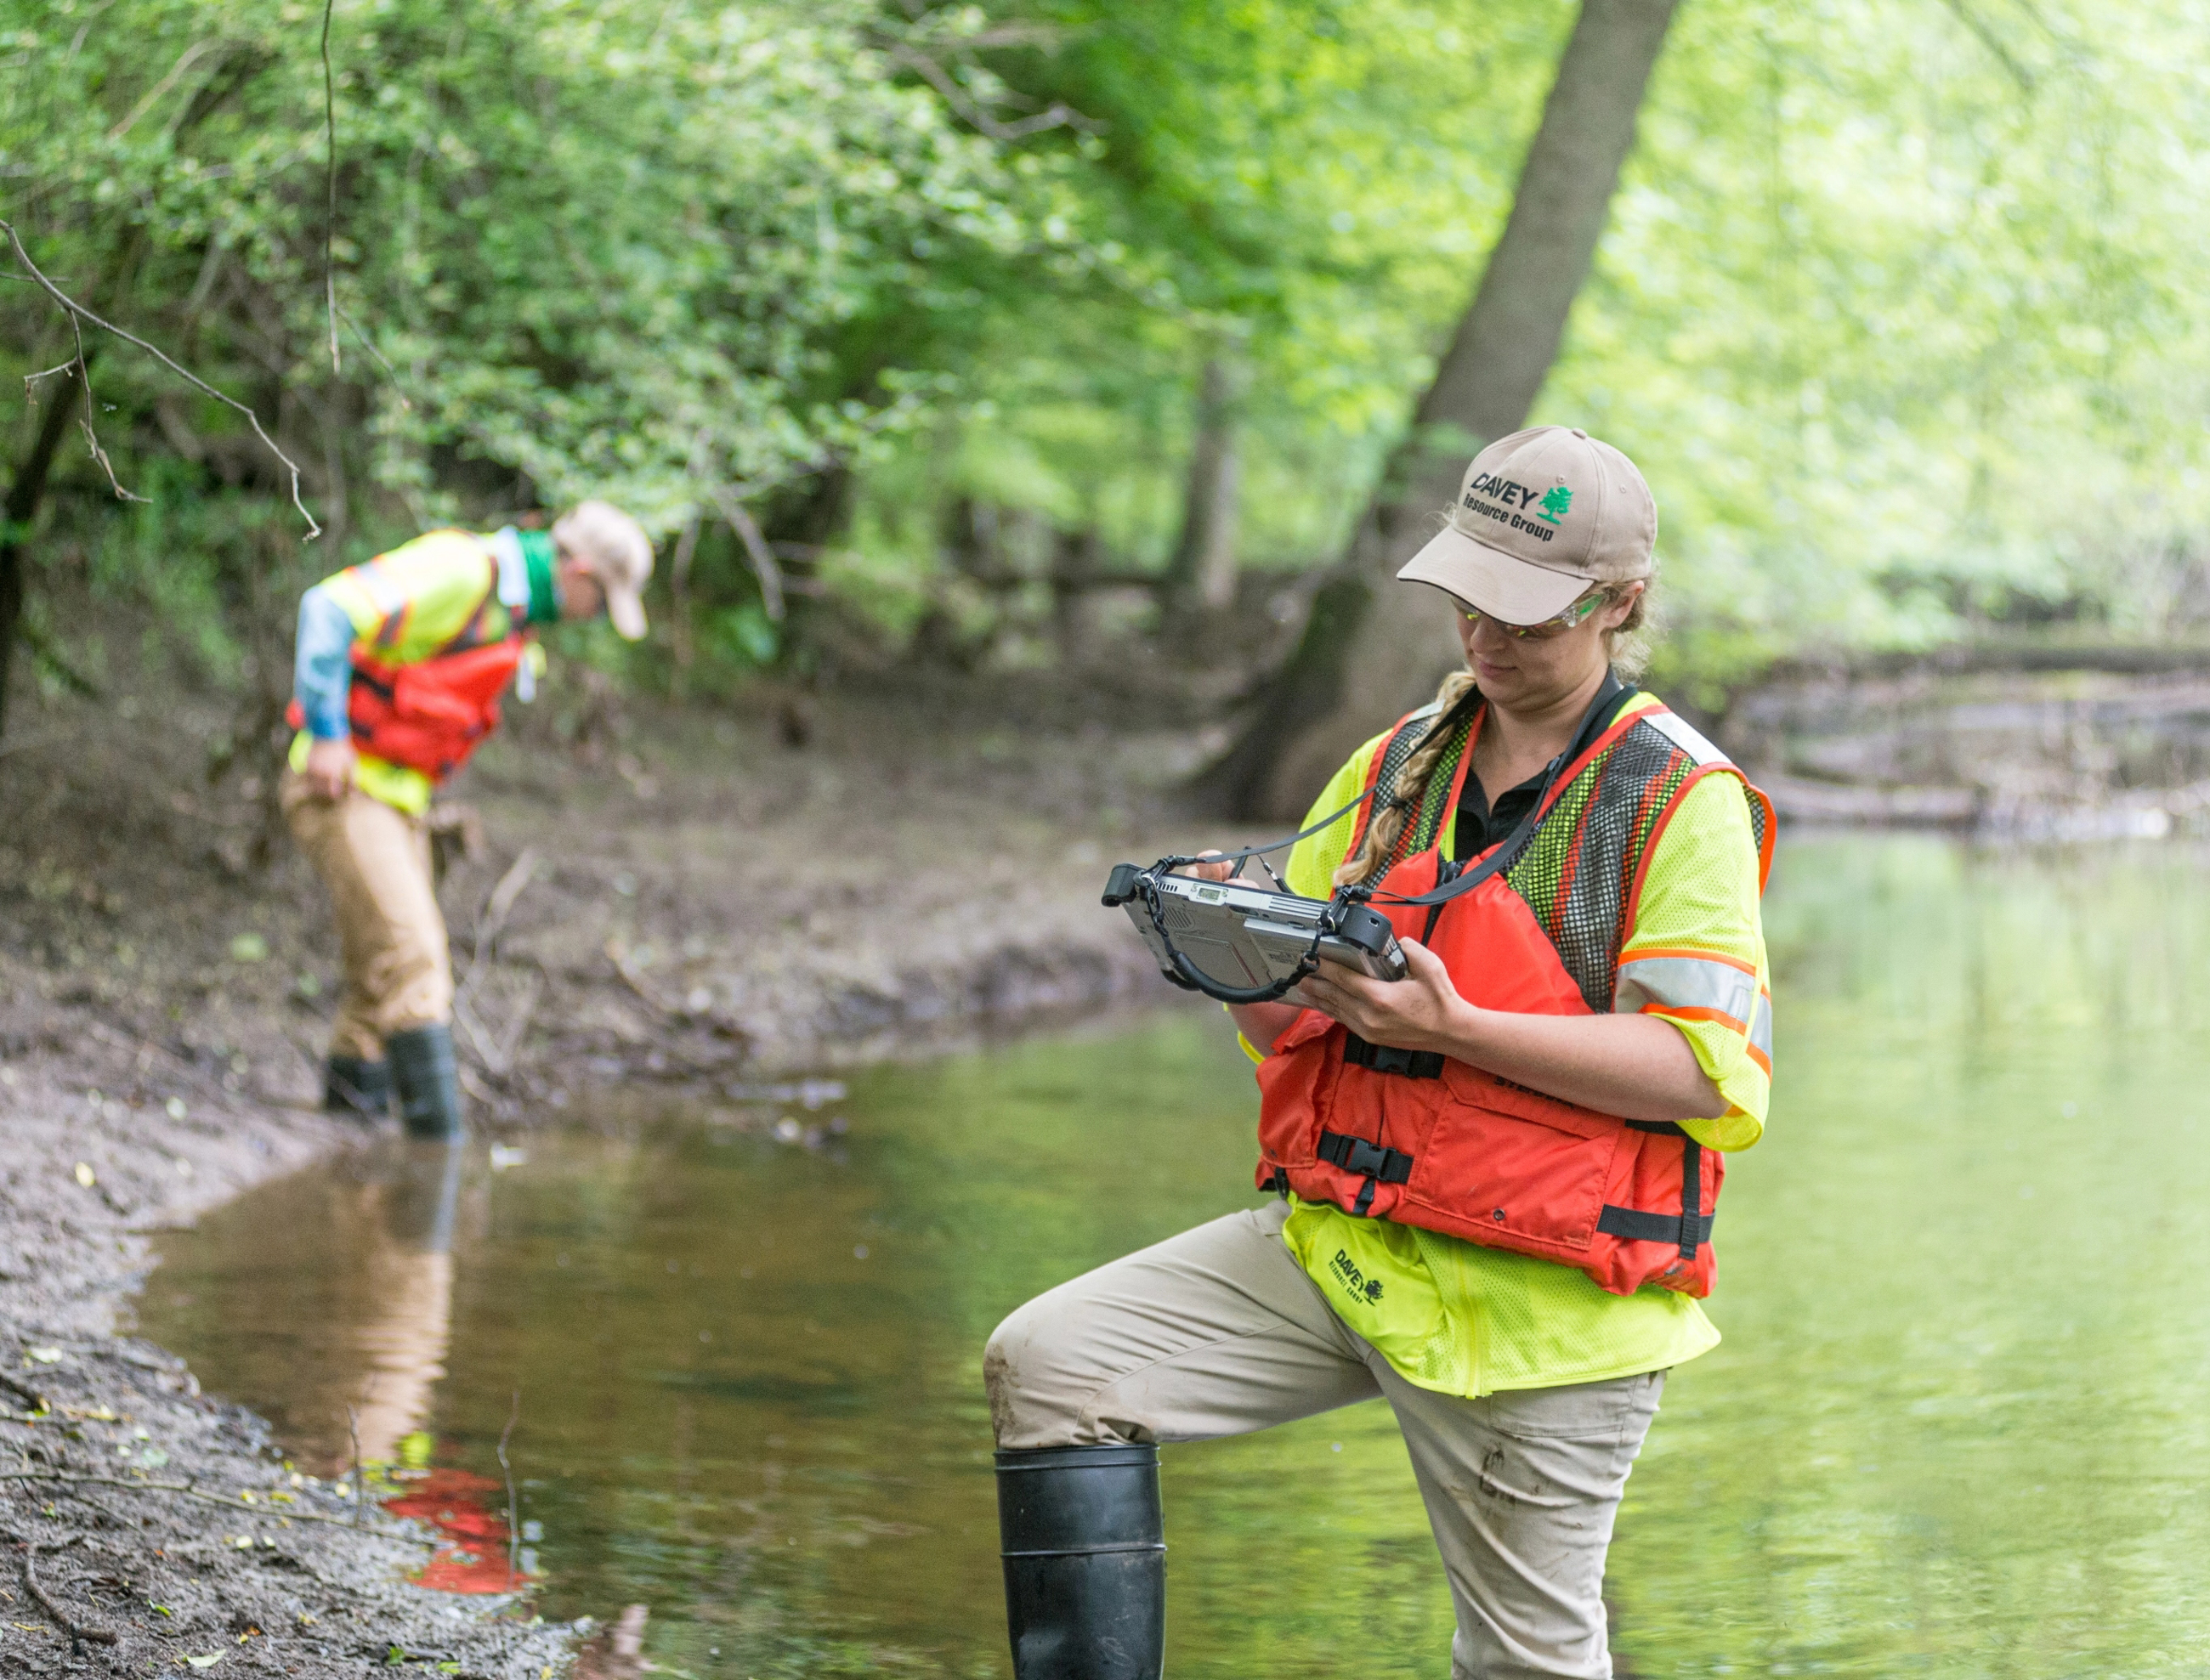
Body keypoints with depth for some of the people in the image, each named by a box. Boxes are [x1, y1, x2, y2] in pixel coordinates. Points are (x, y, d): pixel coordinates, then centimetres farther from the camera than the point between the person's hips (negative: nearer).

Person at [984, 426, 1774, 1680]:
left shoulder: (1681, 799, -6)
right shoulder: (1395, 767, 13)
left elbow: (1704, 1071, -15)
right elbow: (1285, 1026, 15)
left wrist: (1452, 1029, -24)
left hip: (1538, 1292, -5)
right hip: (1339, 1243, 5)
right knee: (1050, 1362, -10)